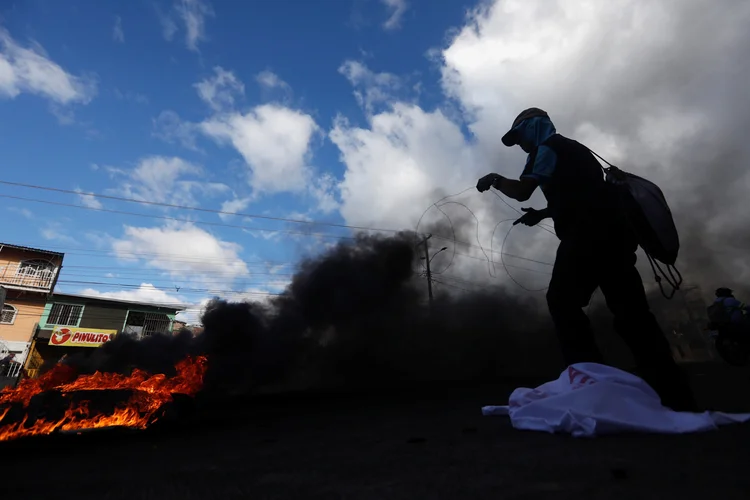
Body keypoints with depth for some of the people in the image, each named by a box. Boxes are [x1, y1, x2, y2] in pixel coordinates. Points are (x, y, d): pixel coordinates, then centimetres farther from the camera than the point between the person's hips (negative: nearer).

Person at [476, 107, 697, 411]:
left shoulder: (548, 147, 5)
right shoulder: (571, 149, 33)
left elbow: (521, 191, -7)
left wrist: (495, 180, 11)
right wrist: (542, 213, 30)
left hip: (590, 234, -9)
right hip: (611, 232, 9)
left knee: (562, 301, -11)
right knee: (629, 309, 4)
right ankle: (675, 396, 4)